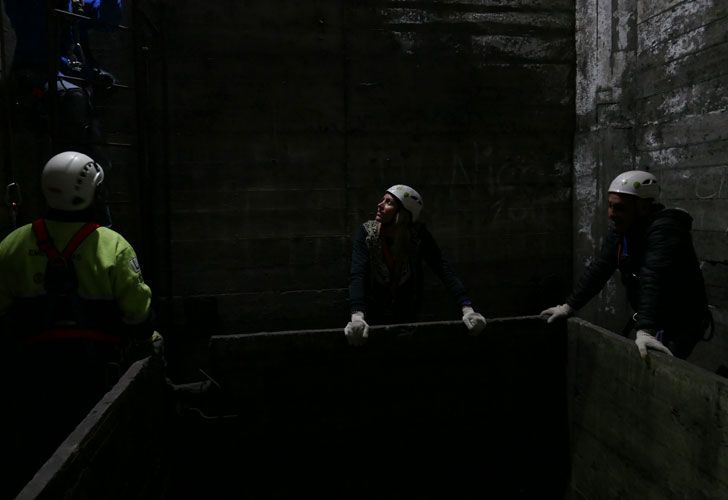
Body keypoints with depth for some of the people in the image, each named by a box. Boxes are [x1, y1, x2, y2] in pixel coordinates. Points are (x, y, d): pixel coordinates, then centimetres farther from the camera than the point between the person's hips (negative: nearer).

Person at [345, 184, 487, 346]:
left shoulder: (418, 234, -17)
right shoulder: (366, 232, -18)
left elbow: (443, 269, -22)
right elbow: (357, 275, -29)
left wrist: (467, 309, -35)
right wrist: (357, 317, -45)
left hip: (408, 317, 1)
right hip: (373, 317, -1)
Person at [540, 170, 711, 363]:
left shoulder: (663, 229, -27)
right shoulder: (620, 228, 0)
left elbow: (654, 280, -40)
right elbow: (599, 268, 2)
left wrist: (646, 330, -50)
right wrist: (569, 306, -3)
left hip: (681, 323, -8)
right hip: (649, 318, 8)